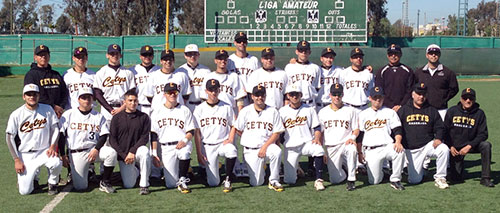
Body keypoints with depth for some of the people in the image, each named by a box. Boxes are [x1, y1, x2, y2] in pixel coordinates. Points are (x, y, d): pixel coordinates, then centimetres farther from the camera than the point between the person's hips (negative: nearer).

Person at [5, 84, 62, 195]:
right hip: (25, 155, -1)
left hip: (44, 151, 1)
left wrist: (53, 146, -12)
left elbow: (55, 128, 6)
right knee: (25, 191, -11)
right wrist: (16, 160, -7)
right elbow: (9, 137, -2)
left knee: (56, 163, -34)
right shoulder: (16, 115, -5)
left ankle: (52, 183, 0)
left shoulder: (48, 110, -1)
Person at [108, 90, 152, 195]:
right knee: (128, 185, -8)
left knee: (144, 151, -37)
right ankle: (135, 171, 29)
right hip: (122, 154, 1)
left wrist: (132, 151, -16)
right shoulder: (117, 118, 2)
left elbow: (145, 138, -4)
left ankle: (144, 185, -25)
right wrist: (124, 155, -11)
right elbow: (112, 140, -1)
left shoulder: (144, 117, 2)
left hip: (137, 150, -1)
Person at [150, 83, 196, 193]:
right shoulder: (157, 112, 11)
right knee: (171, 184, -6)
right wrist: (154, 154, -1)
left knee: (184, 153, -41)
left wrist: (185, 140, -16)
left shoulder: (184, 110, 9)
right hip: (166, 148, 1)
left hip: (183, 144, -1)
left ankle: (182, 180, -22)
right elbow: (153, 135, 8)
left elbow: (191, 131, 5)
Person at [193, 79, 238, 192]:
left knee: (232, 151, -38)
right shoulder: (200, 109, 3)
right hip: (207, 146, 0)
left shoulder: (227, 107, 5)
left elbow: (233, 126, 12)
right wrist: (199, 153, -4)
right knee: (213, 183, -5)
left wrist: (230, 140, -8)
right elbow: (197, 132, 2)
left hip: (223, 143, 0)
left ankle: (228, 180, -16)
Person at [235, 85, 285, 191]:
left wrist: (265, 146, -14)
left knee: (277, 151, -37)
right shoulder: (245, 111, 4)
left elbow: (276, 133, -2)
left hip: (268, 145, 0)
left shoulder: (273, 111, 2)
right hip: (250, 149, 0)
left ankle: (274, 181, -20)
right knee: (256, 183, -7)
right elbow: (238, 130, 10)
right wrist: (251, 141, 5)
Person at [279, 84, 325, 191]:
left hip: (307, 142, -1)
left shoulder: (309, 109, 7)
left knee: (318, 149, -37)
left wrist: (317, 138, -15)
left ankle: (319, 180, -24)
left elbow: (317, 128, 5)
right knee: (289, 180, -5)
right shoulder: (282, 111, 7)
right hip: (290, 147, 1)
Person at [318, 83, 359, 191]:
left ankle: (351, 180, -26)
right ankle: (343, 171, 27)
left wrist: (352, 137, -14)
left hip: (345, 144, -1)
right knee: (335, 180, -9)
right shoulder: (323, 112, 12)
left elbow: (356, 129, 8)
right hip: (330, 148, 1)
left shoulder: (350, 110, 9)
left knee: (352, 149, -40)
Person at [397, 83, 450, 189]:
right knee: (414, 180, -9)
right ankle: (419, 170, 29)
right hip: (411, 150, -1)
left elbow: (440, 127, 8)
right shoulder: (403, 110, 6)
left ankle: (440, 178, -14)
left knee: (444, 149, -31)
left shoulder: (432, 110, 9)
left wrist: (438, 138, -12)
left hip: (428, 145, 1)